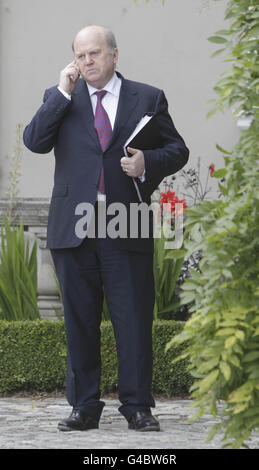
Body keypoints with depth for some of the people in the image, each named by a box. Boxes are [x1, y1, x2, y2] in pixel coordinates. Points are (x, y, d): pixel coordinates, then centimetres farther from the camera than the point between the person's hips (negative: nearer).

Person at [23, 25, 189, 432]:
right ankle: (84, 407, 13)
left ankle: (137, 406, 7)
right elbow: (34, 141, -5)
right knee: (79, 321, 6)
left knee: (134, 321, -1)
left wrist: (148, 162, -9)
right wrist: (63, 92, -8)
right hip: (73, 228, 1)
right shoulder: (60, 99, 11)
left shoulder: (148, 99, 10)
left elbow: (177, 150, 11)